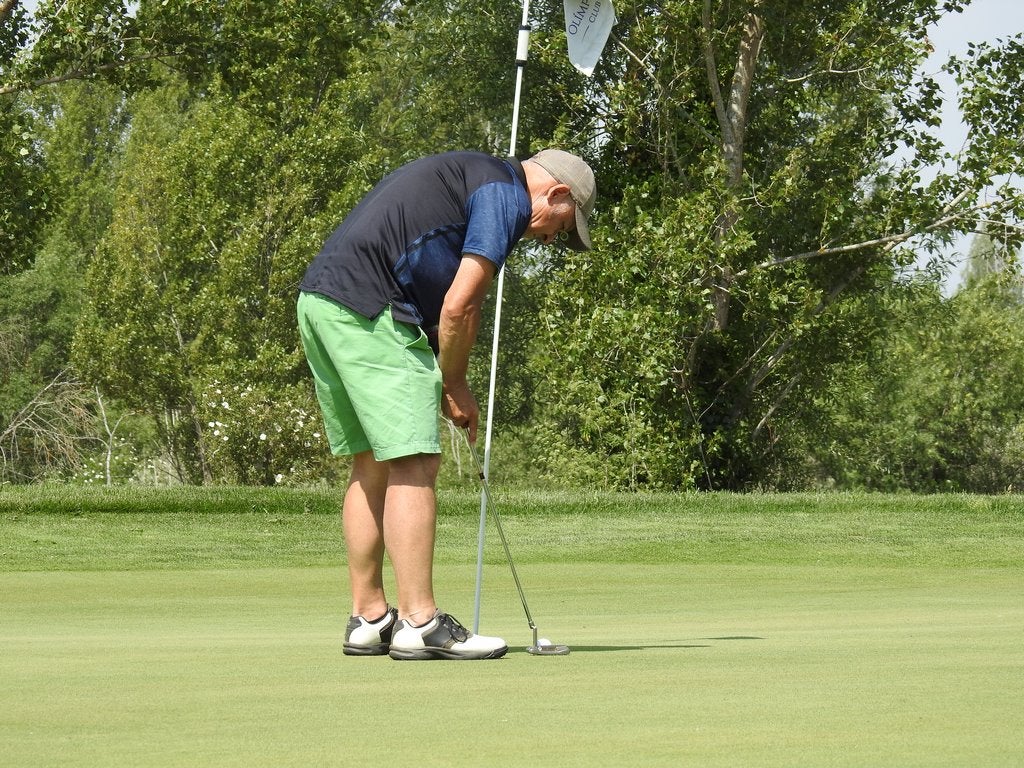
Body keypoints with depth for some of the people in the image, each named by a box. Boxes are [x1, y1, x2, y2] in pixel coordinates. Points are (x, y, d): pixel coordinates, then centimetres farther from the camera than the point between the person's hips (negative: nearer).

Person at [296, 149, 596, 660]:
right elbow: (457, 307, -11)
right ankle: (419, 624, -8)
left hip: (319, 301, 10)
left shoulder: (472, 176, 26)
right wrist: (454, 386, 3)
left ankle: (368, 619, 17)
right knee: (413, 464, -7)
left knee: (370, 465, 15)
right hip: (368, 311, -10)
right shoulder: (507, 197, -4)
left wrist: (451, 386, 19)